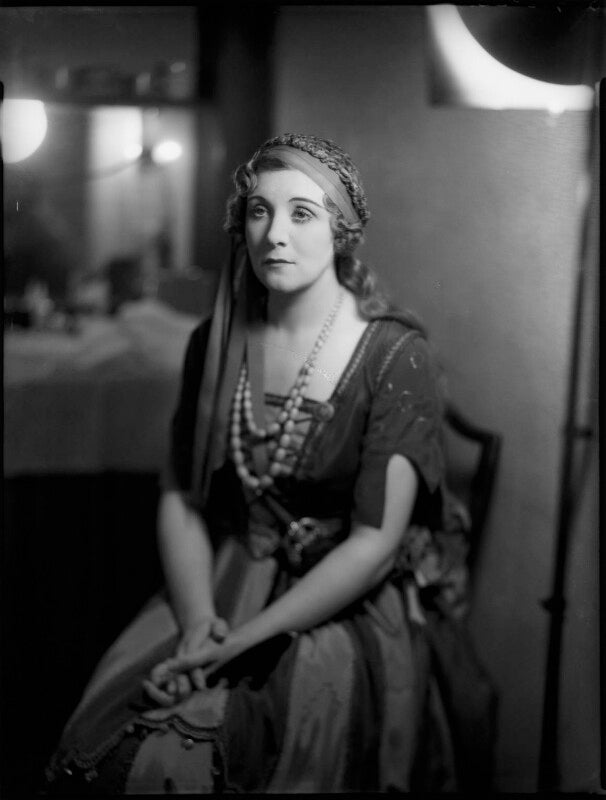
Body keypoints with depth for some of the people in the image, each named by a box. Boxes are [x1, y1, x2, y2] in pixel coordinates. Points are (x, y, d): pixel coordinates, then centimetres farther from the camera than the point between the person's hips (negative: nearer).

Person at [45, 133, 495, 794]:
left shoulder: (396, 356, -11)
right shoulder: (215, 345, 4)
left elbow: (375, 543, -15)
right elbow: (180, 499, 6)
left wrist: (238, 644, -18)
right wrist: (197, 621, -12)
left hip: (347, 608, -4)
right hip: (221, 587, 4)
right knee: (103, 744, -17)